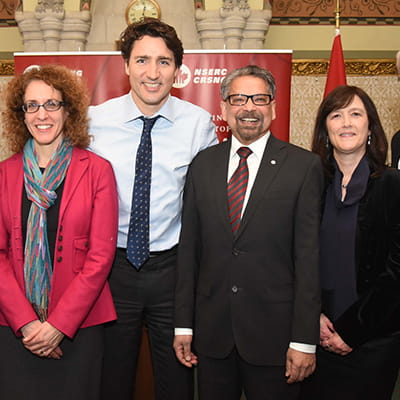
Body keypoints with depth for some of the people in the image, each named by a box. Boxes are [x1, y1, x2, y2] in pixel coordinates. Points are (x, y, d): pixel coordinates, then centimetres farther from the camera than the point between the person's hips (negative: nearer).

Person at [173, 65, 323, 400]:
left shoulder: (304, 166, -5)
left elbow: (309, 255, -8)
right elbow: (189, 247, 5)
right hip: (212, 332, 3)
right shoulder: (203, 165, 5)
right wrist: (184, 324, 4)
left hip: (273, 333, -3)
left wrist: (305, 340, -10)